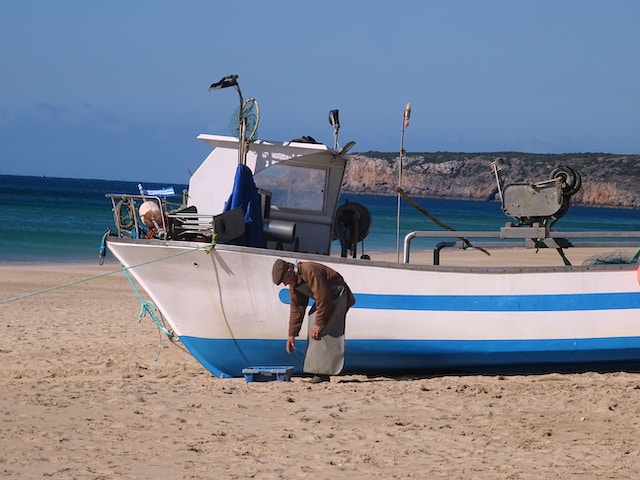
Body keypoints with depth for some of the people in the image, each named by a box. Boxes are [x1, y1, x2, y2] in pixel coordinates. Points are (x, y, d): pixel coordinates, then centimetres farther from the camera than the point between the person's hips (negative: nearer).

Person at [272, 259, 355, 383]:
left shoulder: (310, 271, -27)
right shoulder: (294, 282, 3)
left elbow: (323, 299, -28)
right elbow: (296, 308, 8)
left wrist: (319, 324, -24)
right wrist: (292, 334, 5)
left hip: (337, 297, -10)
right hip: (323, 299, 10)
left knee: (324, 333, -18)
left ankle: (323, 373, -20)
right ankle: (320, 373, 5)